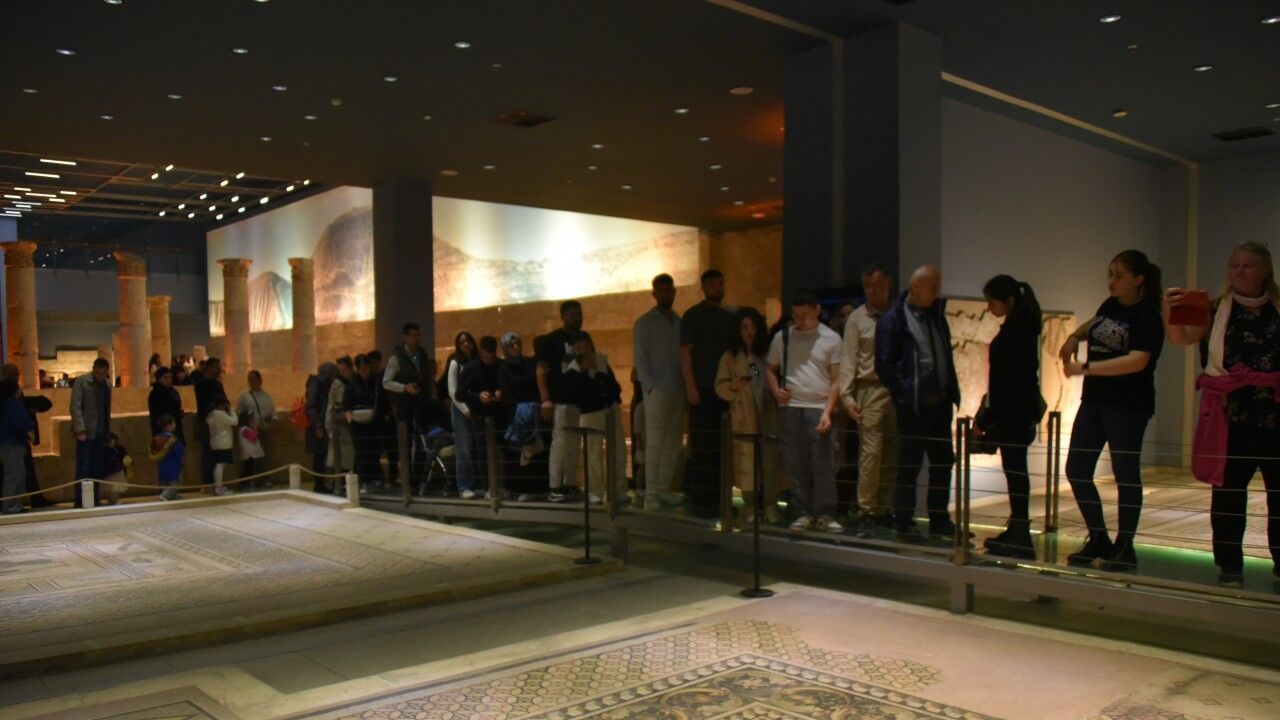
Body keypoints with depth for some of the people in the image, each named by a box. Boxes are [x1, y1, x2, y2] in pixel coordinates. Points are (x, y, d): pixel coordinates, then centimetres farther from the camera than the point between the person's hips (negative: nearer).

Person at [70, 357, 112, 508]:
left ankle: (94, 501, 12)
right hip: (86, 432, -5)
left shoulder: (107, 384, 13)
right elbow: (75, 407, -9)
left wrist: (108, 431, 9)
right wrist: (80, 430, -17)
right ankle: (80, 502, -3)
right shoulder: (81, 381, -3)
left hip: (101, 432, 5)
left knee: (97, 468, 7)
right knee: (83, 468, -5)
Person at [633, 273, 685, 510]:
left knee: (673, 443, 5)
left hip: (678, 391, 5)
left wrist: (687, 385, 2)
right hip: (657, 391, -5)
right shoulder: (645, 323, 2)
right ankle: (650, 494, -5)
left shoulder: (680, 322, 14)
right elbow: (640, 359, -2)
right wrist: (650, 387, -11)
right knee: (655, 443, -6)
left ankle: (663, 489, 12)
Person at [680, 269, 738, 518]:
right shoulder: (693, 316, 1)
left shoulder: (731, 316, 14)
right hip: (703, 389, -5)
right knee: (702, 446, -5)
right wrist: (690, 386, -13)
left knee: (722, 445, 6)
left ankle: (717, 497, 15)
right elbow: (685, 351, -5)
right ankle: (699, 499, -1)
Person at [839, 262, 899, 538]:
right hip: (871, 389, -2)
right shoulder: (857, 318, 6)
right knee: (870, 452, -8)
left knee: (892, 455, 7)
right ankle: (866, 514, -3)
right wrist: (846, 395, -8)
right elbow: (848, 359, 1)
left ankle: (885, 510, 18)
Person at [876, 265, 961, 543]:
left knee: (943, 460, 12)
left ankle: (939, 520, 24)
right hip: (913, 405, -7)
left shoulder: (936, 313, 10)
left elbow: (946, 356, 18)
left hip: (940, 401, 7)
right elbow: (884, 365, -11)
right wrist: (905, 394, -14)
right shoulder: (893, 319, -9)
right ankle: (904, 524, 10)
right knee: (910, 465, 0)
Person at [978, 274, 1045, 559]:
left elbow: (1008, 379, -21)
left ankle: (1021, 538, 0)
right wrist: (989, 414, 19)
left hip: (1014, 411, -10)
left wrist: (986, 417, -17)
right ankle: (1016, 531, 26)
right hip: (1018, 410, 10)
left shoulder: (1014, 330, -17)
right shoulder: (1021, 326, 13)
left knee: (1015, 471, -5)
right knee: (1015, 470, 16)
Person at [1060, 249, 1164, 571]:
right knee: (1076, 470, 8)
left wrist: (1085, 368, -30)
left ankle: (1125, 547, 17)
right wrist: (1075, 335, 9)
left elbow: (1138, 361, -27)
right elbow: (1093, 324, 31)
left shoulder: (1147, 316, -14)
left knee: (1125, 473, 3)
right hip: (1094, 400, 8)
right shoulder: (1110, 305, 9)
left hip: (1128, 407, -8)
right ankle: (1099, 540, 22)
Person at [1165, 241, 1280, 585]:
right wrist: (1170, 311, -27)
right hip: (1231, 412, -1)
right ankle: (1229, 564, 11)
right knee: (1228, 489, 2)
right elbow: (1182, 337, -9)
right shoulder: (1217, 311, 5)